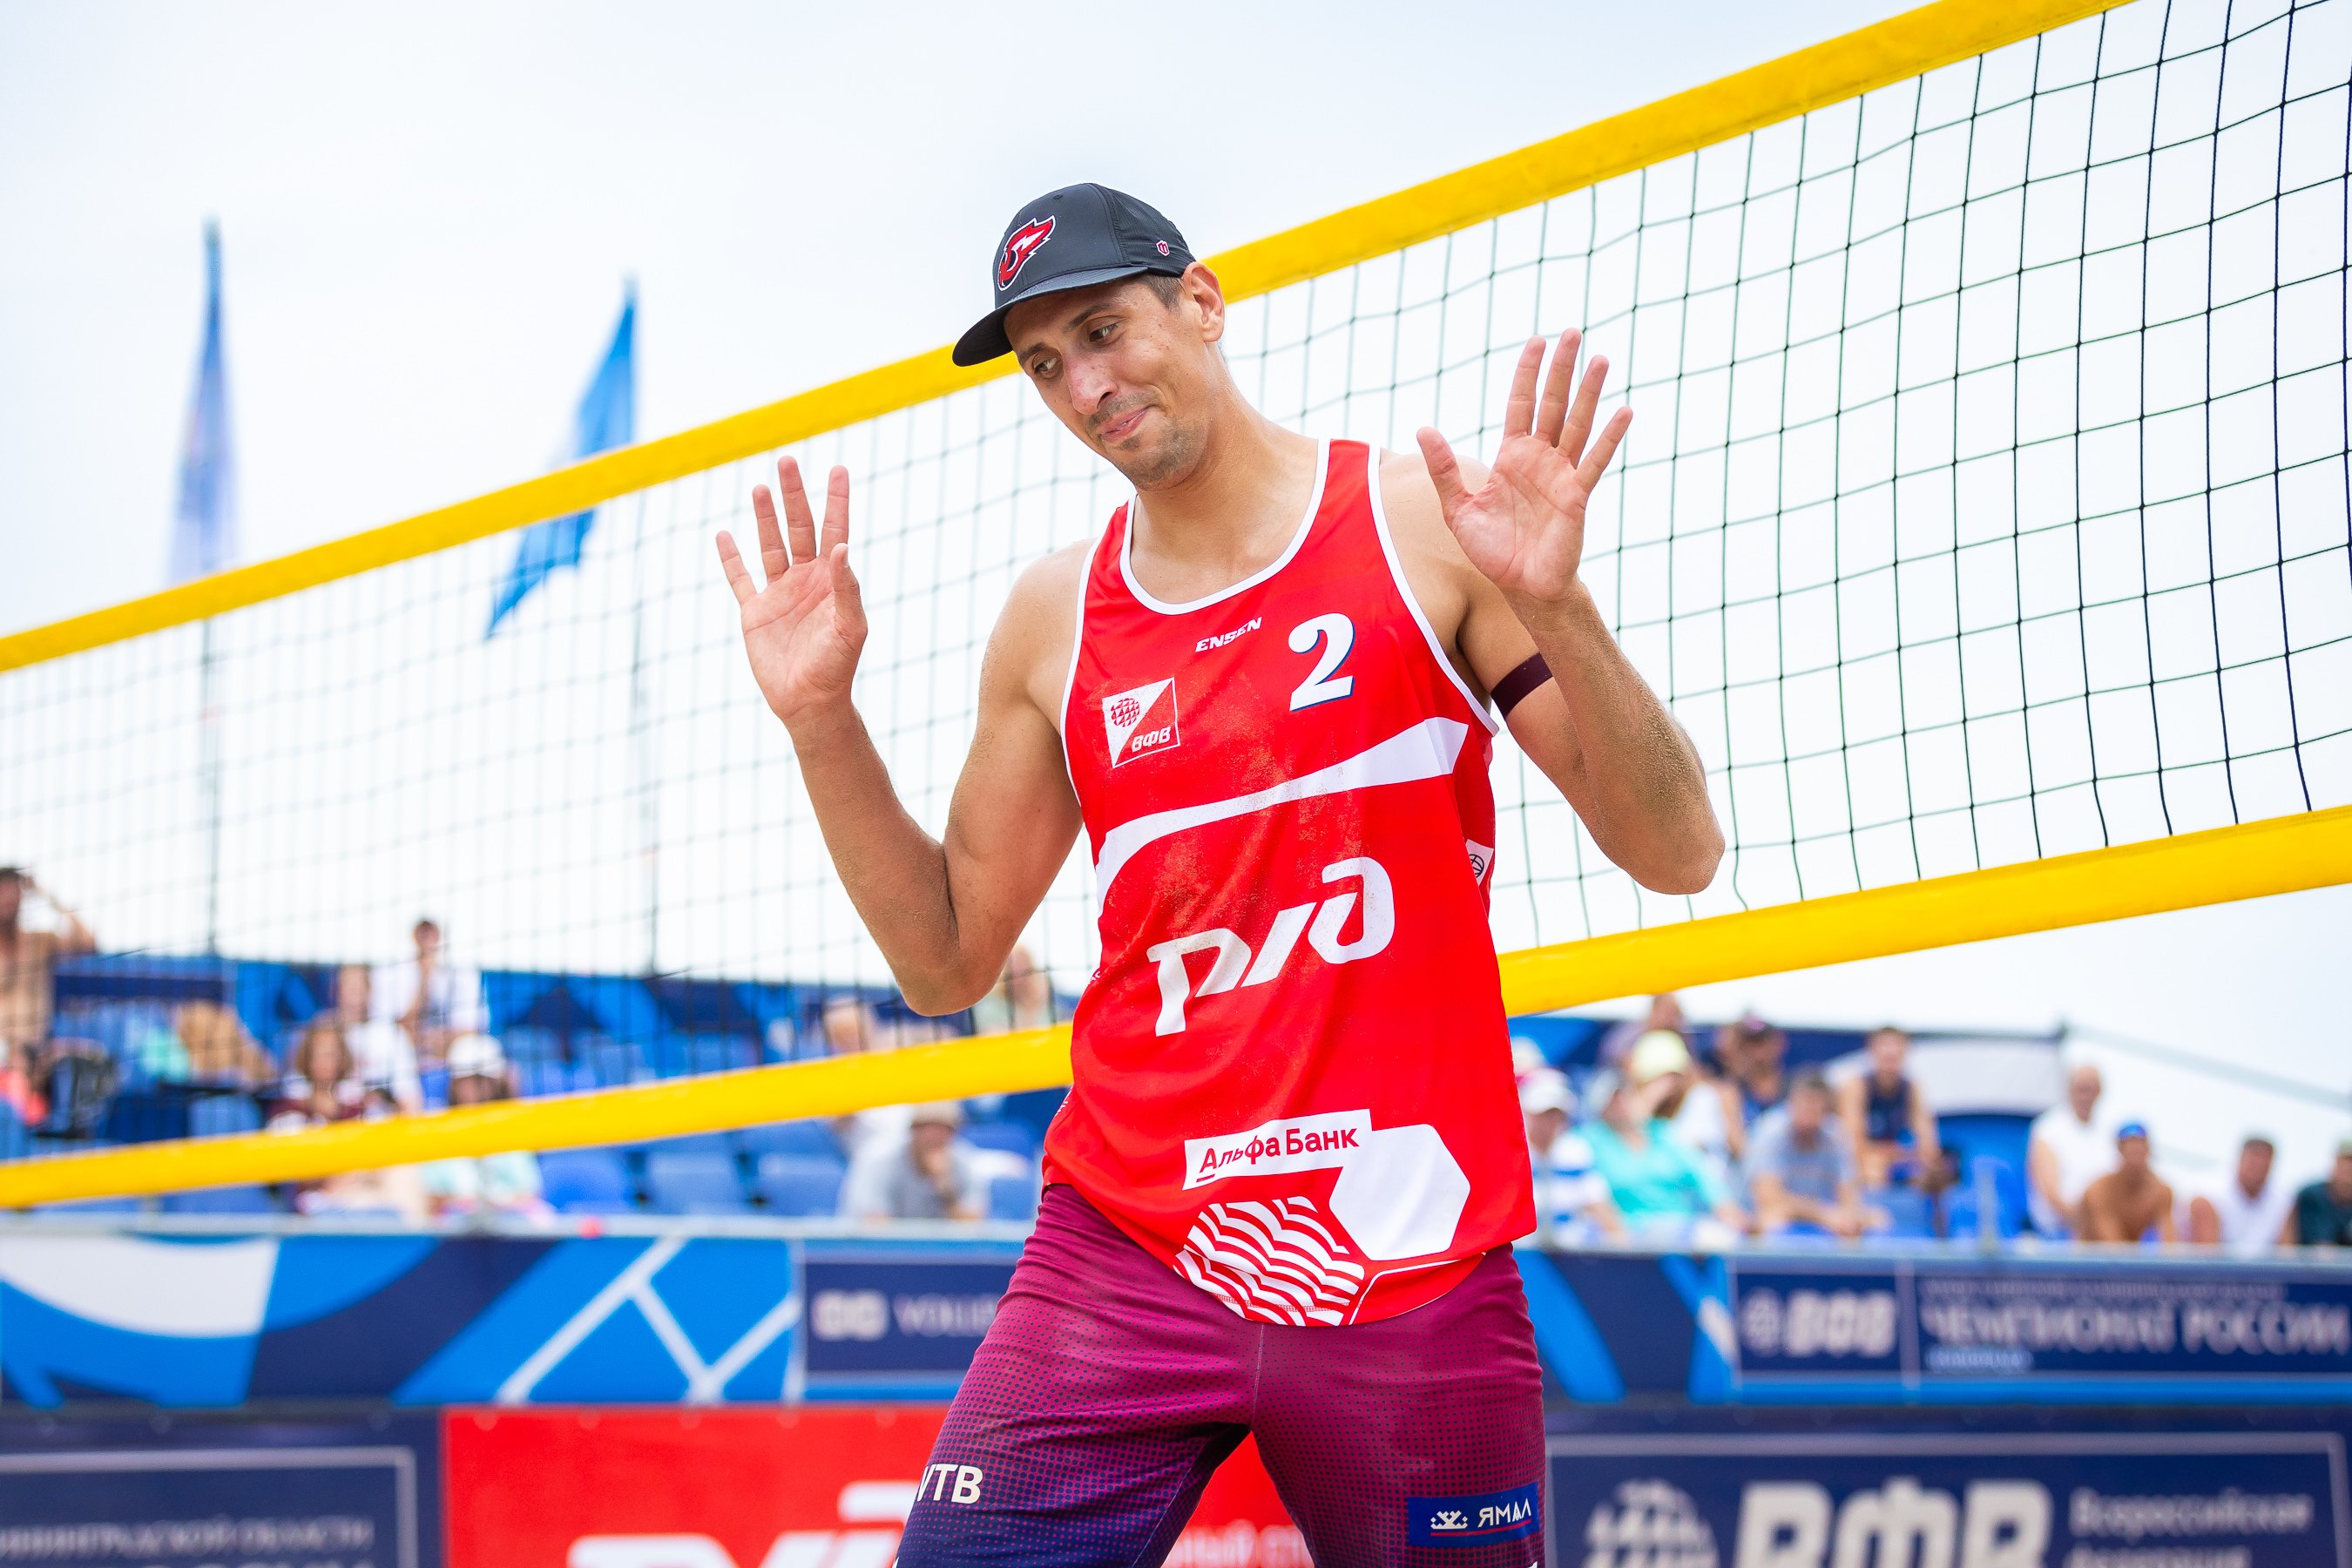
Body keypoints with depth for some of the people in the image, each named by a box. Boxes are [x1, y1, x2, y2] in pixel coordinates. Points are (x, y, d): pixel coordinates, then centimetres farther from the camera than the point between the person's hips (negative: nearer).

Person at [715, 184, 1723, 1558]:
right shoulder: (1055, 620, 11)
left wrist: (1554, 604, -19)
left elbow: (1677, 854, -3)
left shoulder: (1425, 523, 1)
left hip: (1411, 1267, -2)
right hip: (1129, 1262, 2)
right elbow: (948, 961, 16)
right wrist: (819, 719, 5)